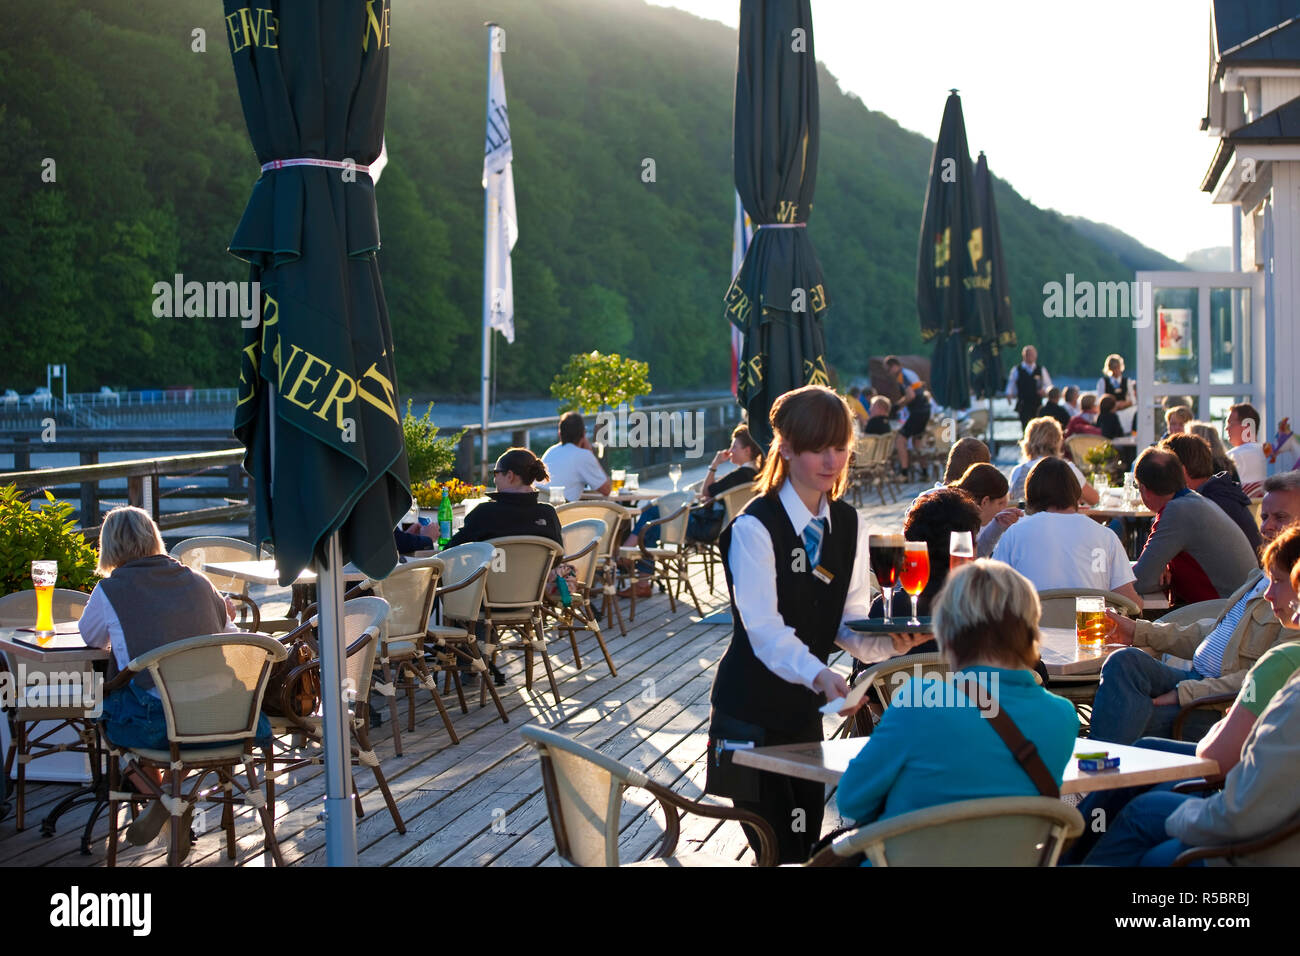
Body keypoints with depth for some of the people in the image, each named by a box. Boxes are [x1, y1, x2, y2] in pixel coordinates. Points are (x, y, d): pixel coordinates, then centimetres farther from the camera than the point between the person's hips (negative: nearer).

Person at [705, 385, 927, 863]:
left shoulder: (848, 525, 6)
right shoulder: (754, 528, -16)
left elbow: (850, 623, 3)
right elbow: (764, 630, -25)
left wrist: (886, 643, -19)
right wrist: (819, 675, -42)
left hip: (805, 708, 7)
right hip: (751, 713, -7)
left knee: (807, 843, 12)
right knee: (780, 854, -6)